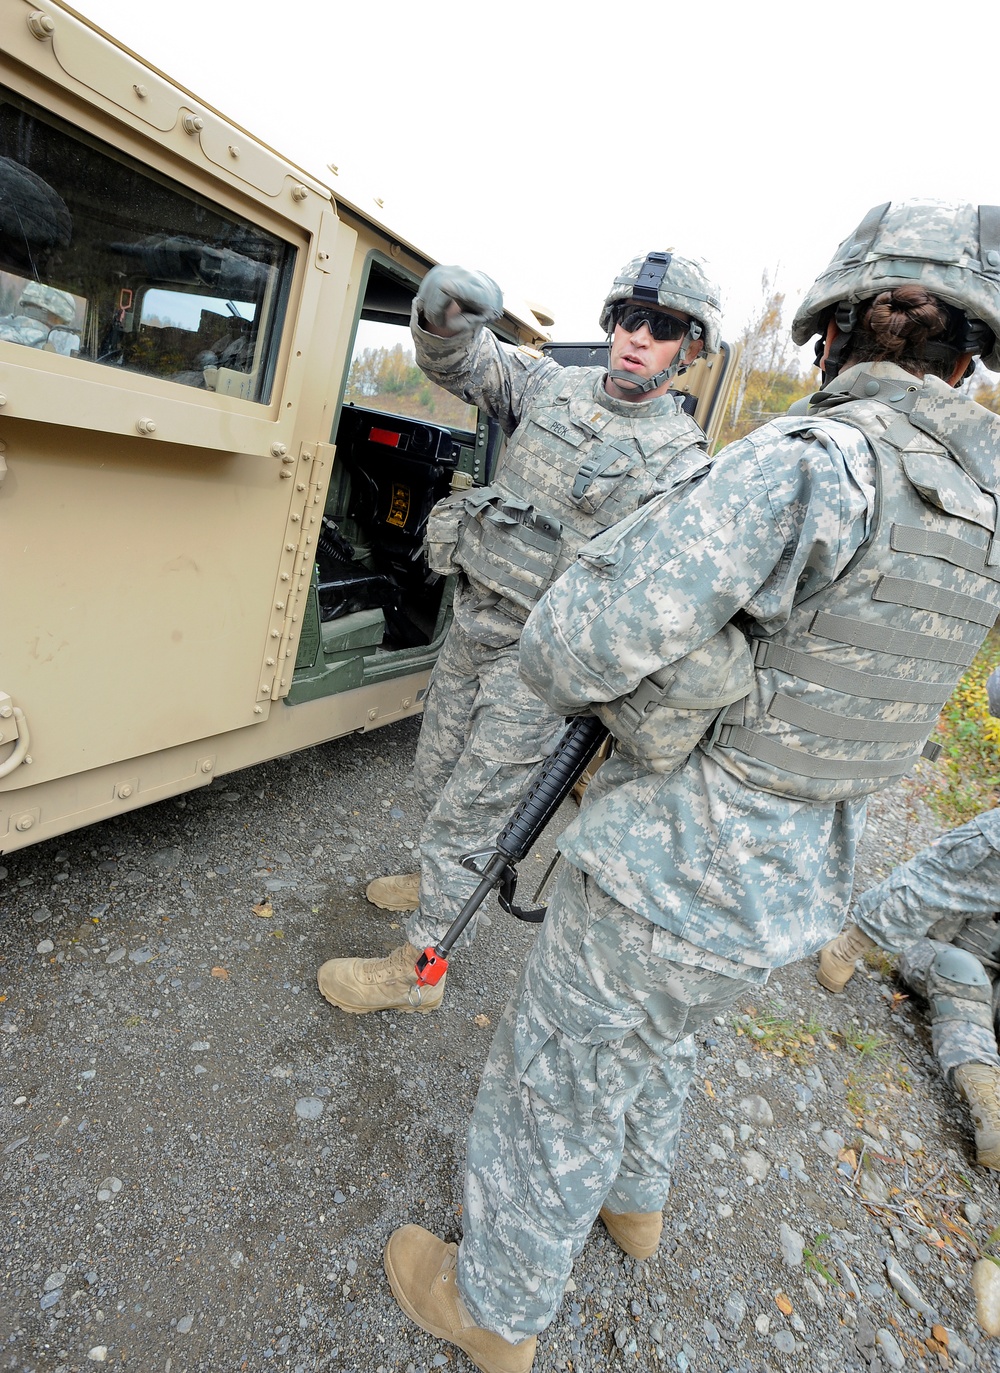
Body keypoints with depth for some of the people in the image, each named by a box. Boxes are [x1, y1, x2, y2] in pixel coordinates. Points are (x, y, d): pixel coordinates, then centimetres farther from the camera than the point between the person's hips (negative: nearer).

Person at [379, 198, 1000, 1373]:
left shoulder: (805, 459, -25)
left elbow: (572, 654, -29)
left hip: (675, 881, -8)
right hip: (794, 881, 8)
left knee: (555, 1082, 17)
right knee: (650, 1040, 34)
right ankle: (634, 1201, 61)